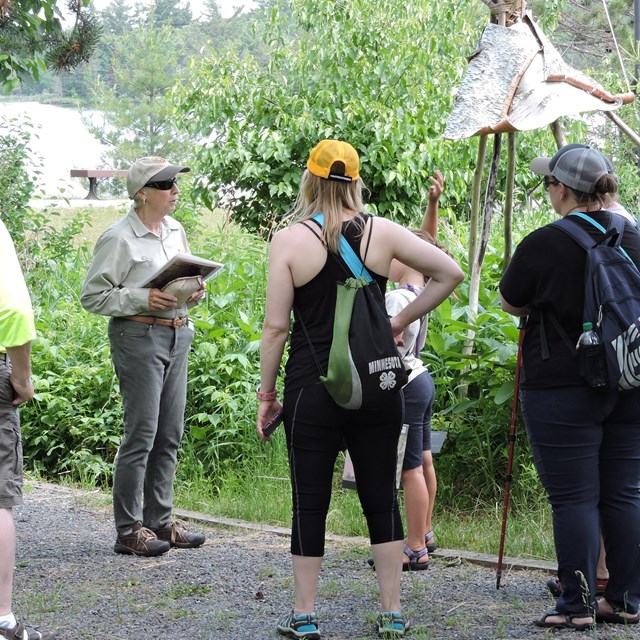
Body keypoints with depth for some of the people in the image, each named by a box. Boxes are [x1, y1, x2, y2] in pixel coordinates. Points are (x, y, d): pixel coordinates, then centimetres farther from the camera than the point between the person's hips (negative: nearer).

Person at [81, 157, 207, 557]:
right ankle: (129, 530, -1)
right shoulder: (119, 239, -9)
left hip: (178, 335, 8)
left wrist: (195, 292, 4)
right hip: (138, 335, -8)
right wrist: (143, 299, -19)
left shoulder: (176, 231, 13)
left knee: (170, 434, 10)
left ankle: (160, 520, 19)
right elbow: (93, 295, -9)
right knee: (142, 433, -7)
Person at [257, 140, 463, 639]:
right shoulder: (382, 232, 0)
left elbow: (275, 326, -6)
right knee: (381, 499, 10)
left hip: (312, 390, -2)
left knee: (310, 503, 7)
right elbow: (450, 272, 1)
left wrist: (266, 393, 2)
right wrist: (402, 320, 7)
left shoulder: (289, 241, -6)